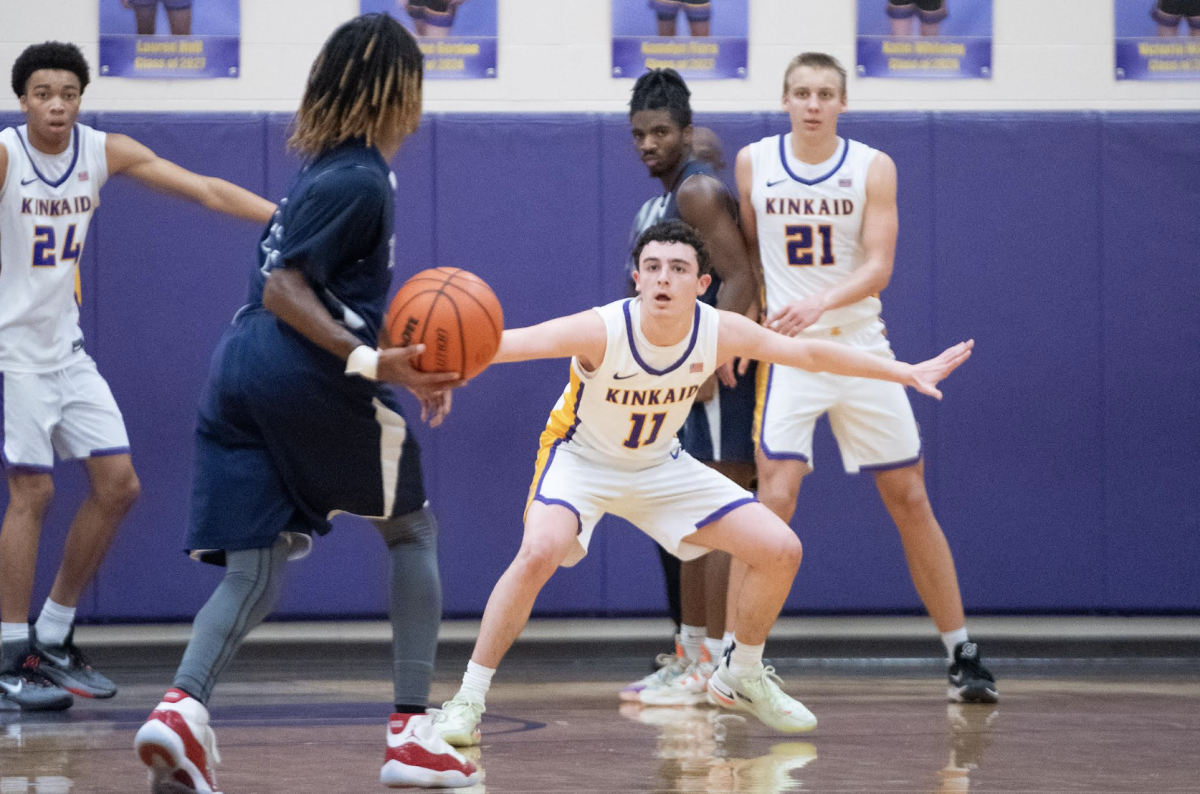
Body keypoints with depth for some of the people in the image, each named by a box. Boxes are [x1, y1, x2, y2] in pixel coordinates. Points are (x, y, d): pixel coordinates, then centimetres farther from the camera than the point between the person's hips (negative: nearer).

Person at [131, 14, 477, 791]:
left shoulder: (337, 169, 20)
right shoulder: (358, 179, -9)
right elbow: (284, 291, -17)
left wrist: (406, 366, 33)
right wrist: (371, 362, -26)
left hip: (241, 375, 8)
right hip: (310, 380, -8)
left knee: (254, 574, 3)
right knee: (412, 529, 13)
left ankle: (183, 705, -24)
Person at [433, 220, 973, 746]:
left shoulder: (720, 332, -19)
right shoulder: (601, 330, -31)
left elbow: (810, 353, -6)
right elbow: (510, 343, -41)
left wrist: (908, 373, -2)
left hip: (659, 465, 5)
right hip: (581, 460, -5)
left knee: (780, 551, -3)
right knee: (540, 552, -34)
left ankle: (741, 678, 22)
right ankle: (468, 698, -21)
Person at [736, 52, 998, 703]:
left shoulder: (873, 169, -2)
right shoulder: (754, 162, 1)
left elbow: (878, 266, -11)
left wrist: (821, 303, -28)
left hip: (860, 348, 1)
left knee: (911, 503, 5)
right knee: (775, 498, -16)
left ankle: (962, 655, 14)